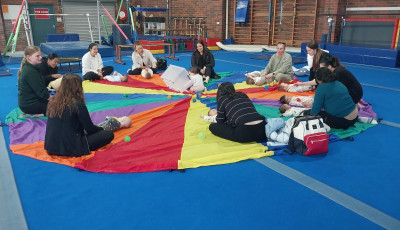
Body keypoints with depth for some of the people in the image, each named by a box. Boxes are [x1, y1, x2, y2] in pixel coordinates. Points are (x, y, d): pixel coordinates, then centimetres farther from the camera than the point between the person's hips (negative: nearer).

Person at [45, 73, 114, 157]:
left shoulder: (53, 101, 3)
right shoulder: (77, 104, -16)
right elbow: (89, 129, -8)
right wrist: (102, 129, 13)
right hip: (70, 149, -7)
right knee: (109, 134, -4)